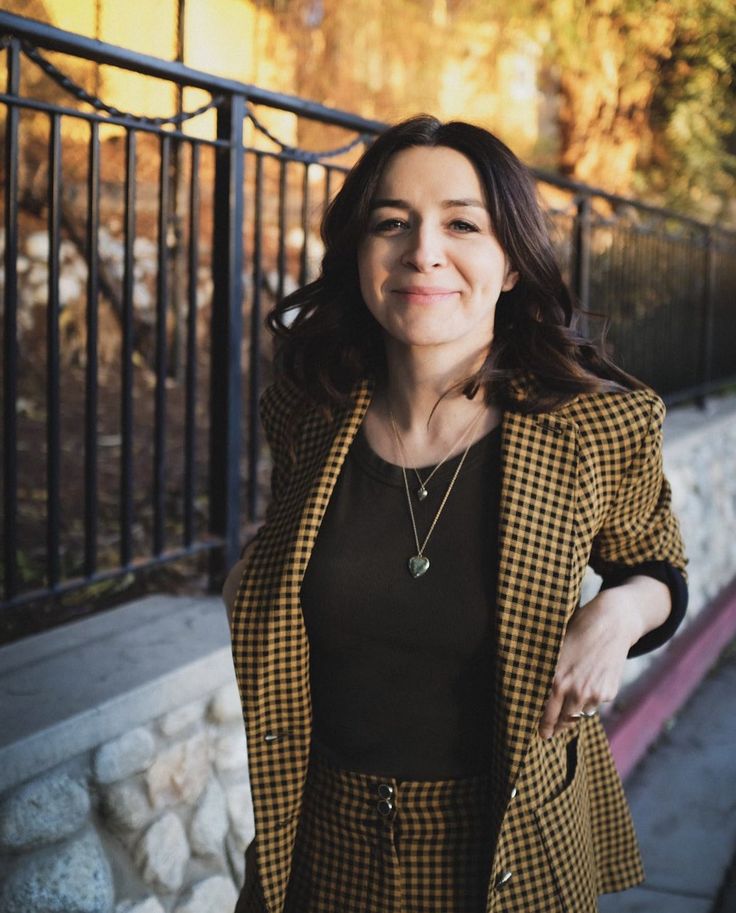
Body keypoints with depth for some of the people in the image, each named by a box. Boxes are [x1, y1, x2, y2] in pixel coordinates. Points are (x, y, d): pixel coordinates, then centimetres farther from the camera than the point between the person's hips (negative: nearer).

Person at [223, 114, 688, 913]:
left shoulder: (595, 427, -16)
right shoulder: (309, 415, -8)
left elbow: (658, 569, 3)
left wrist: (618, 614, -18)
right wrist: (253, 583, -7)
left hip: (515, 843, -2)